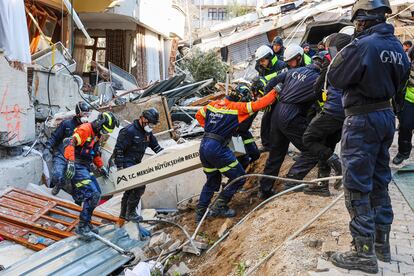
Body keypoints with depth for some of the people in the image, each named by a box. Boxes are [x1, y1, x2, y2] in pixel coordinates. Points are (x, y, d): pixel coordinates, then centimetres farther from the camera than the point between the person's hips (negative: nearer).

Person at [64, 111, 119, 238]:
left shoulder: (96, 135, 16)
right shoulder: (85, 129, -14)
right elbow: (70, 143, -26)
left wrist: (101, 167, 27)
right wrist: (71, 162, -35)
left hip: (86, 167, 10)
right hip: (77, 167, -10)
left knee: (97, 193, 9)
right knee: (92, 194, -18)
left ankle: (86, 223, 17)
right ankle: (82, 226, -10)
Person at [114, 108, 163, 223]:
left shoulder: (147, 132, 7)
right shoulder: (129, 131, -19)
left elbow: (155, 146, 16)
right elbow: (118, 149, -19)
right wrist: (120, 168, -21)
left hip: (136, 163, 9)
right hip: (126, 163, -9)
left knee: (131, 188, 16)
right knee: (140, 186, -16)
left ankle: (124, 213, 31)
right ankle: (130, 213, -3)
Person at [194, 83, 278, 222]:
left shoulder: (213, 104, 13)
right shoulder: (237, 107, -6)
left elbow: (199, 115, 23)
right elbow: (258, 105, -9)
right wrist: (275, 92, 2)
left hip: (203, 146, 8)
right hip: (217, 148, -8)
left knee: (212, 182, 23)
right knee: (239, 178, 6)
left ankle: (200, 213, 27)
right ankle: (219, 207, 8)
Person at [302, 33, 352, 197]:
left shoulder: (331, 59, -3)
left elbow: (319, 85, 0)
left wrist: (320, 97, 21)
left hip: (333, 110, -7)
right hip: (349, 112, 7)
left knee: (308, 138, 3)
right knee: (326, 145, 15)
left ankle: (336, 163, -12)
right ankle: (322, 185, 17)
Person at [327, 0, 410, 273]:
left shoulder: (362, 45, -18)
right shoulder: (398, 47, 8)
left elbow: (335, 78, -8)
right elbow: (398, 83, 17)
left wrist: (340, 54, 4)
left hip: (362, 120, -8)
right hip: (386, 115, 8)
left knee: (358, 187, -2)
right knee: (380, 182, 17)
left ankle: (365, 253, 5)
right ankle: (382, 243, 28)